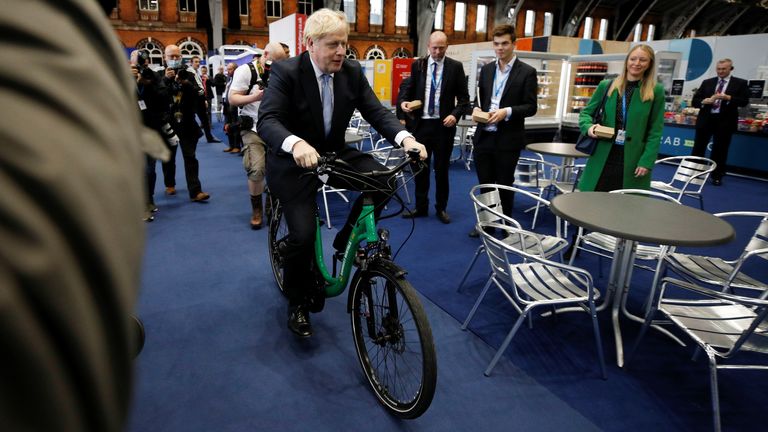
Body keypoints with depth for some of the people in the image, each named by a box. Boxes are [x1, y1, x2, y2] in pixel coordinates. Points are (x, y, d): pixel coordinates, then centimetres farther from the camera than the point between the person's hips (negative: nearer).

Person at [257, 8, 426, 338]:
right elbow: (266, 121, -26)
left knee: (383, 180, -21)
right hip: (293, 162, -4)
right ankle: (297, 302, 12)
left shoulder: (352, 72, -2)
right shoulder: (286, 72, -16)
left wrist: (405, 138, -27)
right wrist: (296, 144, -48)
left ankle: (346, 241, 4)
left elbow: (376, 112, -7)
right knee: (303, 234, -16)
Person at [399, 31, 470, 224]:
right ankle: (421, 207, 21)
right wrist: (404, 102, -9)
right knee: (420, 167, 9)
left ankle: (441, 208, 20)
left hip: (443, 125, -2)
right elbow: (410, 89, 12)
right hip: (421, 123, 2)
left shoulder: (456, 67, -1)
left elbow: (464, 97, 0)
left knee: (442, 168, 7)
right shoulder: (418, 65, 5)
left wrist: (455, 115, -16)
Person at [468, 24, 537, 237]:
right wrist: (477, 108, -5)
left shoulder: (527, 72, -4)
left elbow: (531, 107, -7)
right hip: (484, 136, 4)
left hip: (508, 139, -4)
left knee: (504, 186, 8)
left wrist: (507, 112, -22)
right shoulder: (486, 69, 10)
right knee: (485, 184, 12)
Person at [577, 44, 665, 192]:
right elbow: (586, 112, 13)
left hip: (633, 159, -1)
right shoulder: (606, 86, 5)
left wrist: (647, 161, -8)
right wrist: (589, 126, -10)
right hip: (603, 156, 2)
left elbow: (655, 131, -1)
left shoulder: (656, 91, 1)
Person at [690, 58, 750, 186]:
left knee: (720, 151, 4)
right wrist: (706, 101, -15)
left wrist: (728, 97, -19)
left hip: (725, 122, -1)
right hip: (705, 119, 1)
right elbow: (694, 101, 5)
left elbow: (744, 101, -6)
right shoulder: (707, 82, 9)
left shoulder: (740, 83, 4)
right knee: (698, 148, 4)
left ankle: (717, 177, 13)